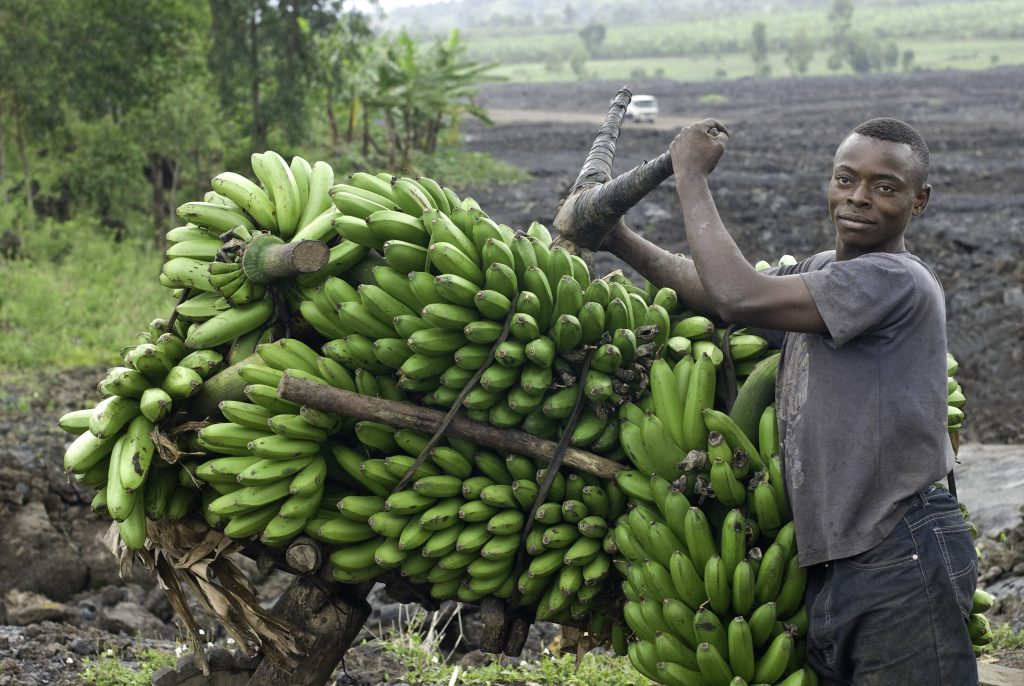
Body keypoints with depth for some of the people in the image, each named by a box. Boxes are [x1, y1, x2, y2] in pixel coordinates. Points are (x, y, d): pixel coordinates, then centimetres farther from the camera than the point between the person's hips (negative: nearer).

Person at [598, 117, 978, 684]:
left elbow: (737, 297, -19)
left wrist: (691, 174, -10)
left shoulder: (897, 281, -13)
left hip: (903, 560, -9)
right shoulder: (821, 272, 18)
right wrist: (623, 242, 3)